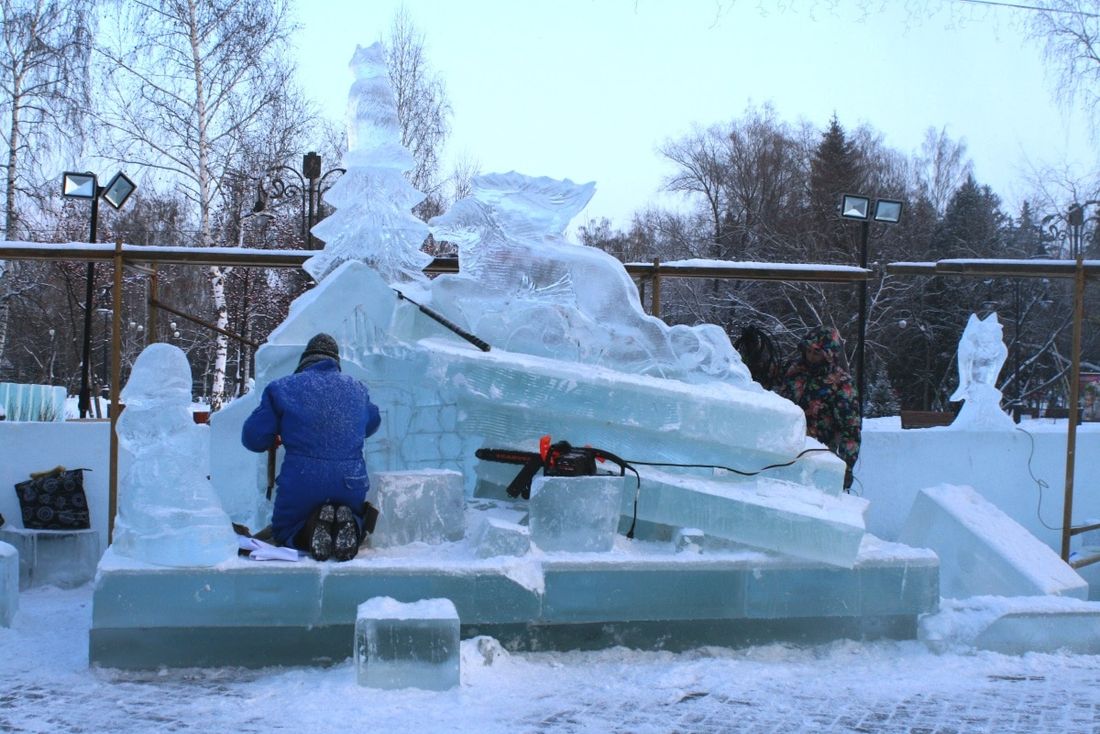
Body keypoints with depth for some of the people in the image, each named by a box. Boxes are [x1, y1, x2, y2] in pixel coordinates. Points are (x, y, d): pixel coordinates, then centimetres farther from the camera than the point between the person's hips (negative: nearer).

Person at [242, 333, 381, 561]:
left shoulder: (282, 388, 4)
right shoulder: (358, 388, 14)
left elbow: (253, 438, 1)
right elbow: (372, 423, 32)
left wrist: (277, 438, 23)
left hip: (300, 483, -2)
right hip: (352, 483, 2)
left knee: (283, 531, 24)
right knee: (355, 523, 31)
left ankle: (311, 528, -12)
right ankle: (348, 525, -8)